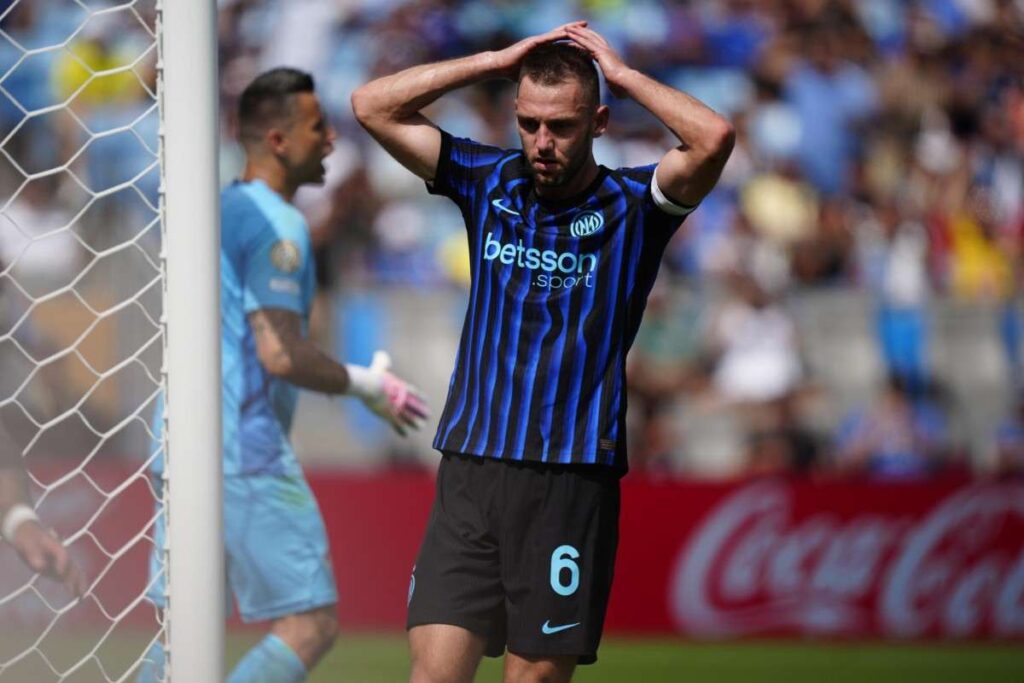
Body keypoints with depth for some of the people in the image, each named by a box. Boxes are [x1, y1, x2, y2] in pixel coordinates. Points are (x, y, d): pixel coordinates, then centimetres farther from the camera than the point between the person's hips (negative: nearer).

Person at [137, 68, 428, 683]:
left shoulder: (219, 211, 17)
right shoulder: (277, 224, -12)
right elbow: (280, 354, -19)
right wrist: (368, 385, -7)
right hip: (244, 453, -9)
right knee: (311, 626, -6)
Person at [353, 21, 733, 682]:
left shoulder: (631, 205, 1)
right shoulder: (489, 181, 10)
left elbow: (714, 139, -18)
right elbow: (374, 105, 6)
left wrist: (623, 74, -6)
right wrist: (497, 61, 2)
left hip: (573, 477, -2)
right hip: (471, 466, 2)